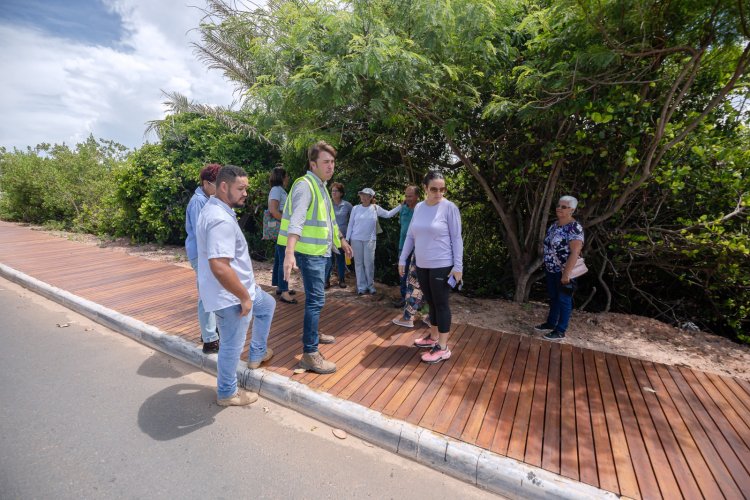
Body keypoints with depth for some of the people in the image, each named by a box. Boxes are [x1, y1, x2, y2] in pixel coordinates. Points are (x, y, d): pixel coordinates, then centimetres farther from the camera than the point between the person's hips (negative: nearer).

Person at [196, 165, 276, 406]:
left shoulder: (214, 209, 7)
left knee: (267, 305, 28)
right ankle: (227, 393, 30)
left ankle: (257, 354, 41)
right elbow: (219, 267, -35)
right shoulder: (221, 220, -27)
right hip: (231, 295, -10)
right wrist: (245, 297, -24)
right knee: (232, 346, 8)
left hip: (240, 287, 10)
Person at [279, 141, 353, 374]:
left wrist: (341, 241, 33)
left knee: (315, 297, 20)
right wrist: (289, 253, -42)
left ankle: (313, 333, 38)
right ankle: (309, 354, -3)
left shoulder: (321, 186, 15)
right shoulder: (305, 185, -16)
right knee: (316, 300, -9)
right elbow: (296, 221, -31)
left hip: (321, 251, 10)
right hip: (309, 252, -10)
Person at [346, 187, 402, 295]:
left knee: (369, 263, 1)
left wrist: (401, 205, 3)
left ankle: (370, 285, 15)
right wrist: (347, 239, 1)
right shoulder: (355, 208, 3)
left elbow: (388, 214, 8)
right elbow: (350, 224, 5)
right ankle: (362, 286, 13)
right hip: (356, 239, 1)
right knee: (359, 263, 4)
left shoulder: (376, 208, 2)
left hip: (370, 240, -1)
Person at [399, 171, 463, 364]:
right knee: (431, 302, 17)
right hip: (422, 265, 5)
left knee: (441, 304, 2)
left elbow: (456, 238, -9)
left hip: (442, 266, -5)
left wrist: (458, 266, -12)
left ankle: (443, 347, 12)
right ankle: (433, 337, 33)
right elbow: (410, 236, 11)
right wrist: (402, 260, 10)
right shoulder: (418, 207, 6)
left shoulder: (449, 207, -9)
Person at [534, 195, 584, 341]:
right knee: (553, 297, 19)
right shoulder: (554, 225, 7)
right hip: (551, 270, 8)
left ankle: (560, 331, 18)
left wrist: (566, 273, -27)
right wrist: (547, 266, 16)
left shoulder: (575, 228, -19)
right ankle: (550, 324, 34)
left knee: (564, 300, 5)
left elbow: (575, 252, -25)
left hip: (564, 272, -8)